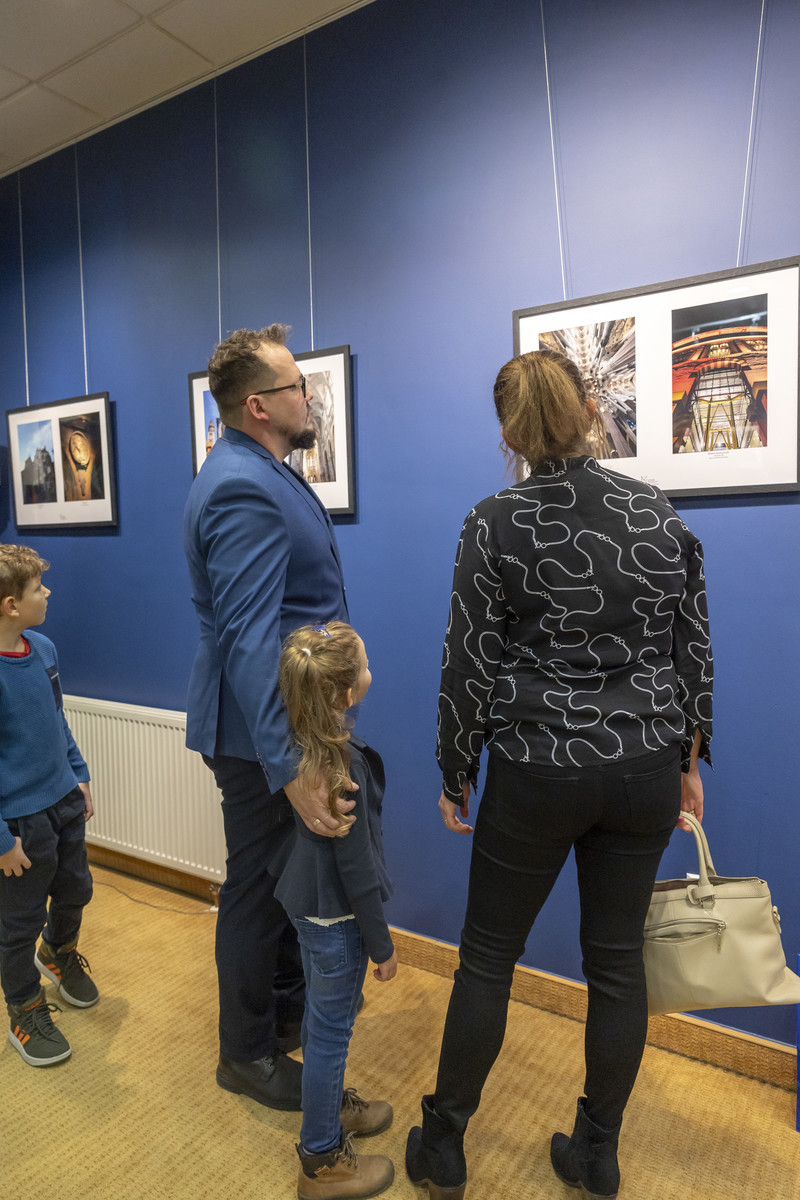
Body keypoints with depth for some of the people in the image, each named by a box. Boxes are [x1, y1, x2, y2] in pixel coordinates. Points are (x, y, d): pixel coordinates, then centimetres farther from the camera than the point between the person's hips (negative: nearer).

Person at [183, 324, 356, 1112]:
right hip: (259, 731, -10)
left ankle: (289, 1003, 48)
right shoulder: (243, 490, -25)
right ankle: (247, 1053, 34)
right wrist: (289, 769, -36)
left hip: (289, 718, 10)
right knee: (257, 887, 9)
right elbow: (250, 638, -32)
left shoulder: (262, 474, 9)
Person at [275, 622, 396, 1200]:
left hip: (308, 903, 8)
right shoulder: (347, 765, -31)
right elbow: (357, 868, -22)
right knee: (330, 1028, 11)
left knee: (323, 1015, 26)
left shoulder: (300, 745, -8)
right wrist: (382, 945, -12)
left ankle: (332, 1104, 50)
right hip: (336, 915, -8)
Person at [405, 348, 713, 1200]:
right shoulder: (658, 513, 0)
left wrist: (455, 777, 3)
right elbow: (692, 652, 4)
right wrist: (687, 762, 15)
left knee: (487, 956, 14)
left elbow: (471, 664, -9)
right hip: (646, 768, 4)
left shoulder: (495, 525, -10)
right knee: (617, 959, 17)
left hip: (539, 772, -3)